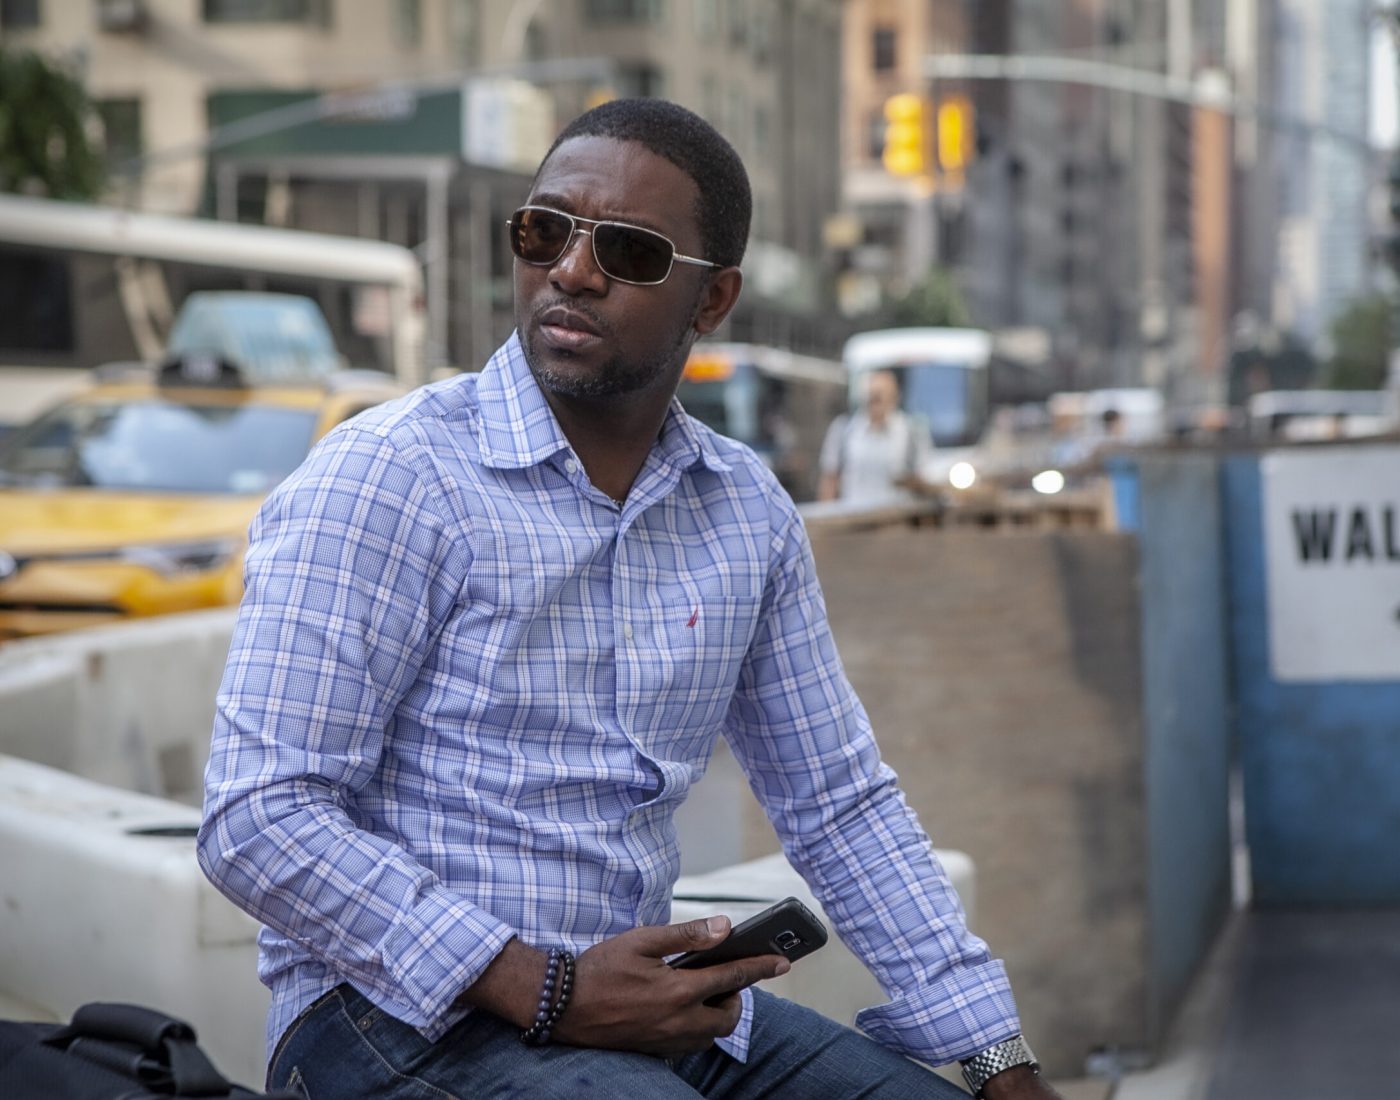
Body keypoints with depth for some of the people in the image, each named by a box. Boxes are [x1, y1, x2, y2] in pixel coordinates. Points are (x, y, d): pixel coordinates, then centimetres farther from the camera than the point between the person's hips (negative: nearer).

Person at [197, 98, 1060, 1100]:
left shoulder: (748, 513, 9)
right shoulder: (385, 478, -11)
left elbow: (842, 805, 16)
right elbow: (258, 821, -17)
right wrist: (546, 993, -22)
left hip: (652, 1003, 6)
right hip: (406, 1012, -6)